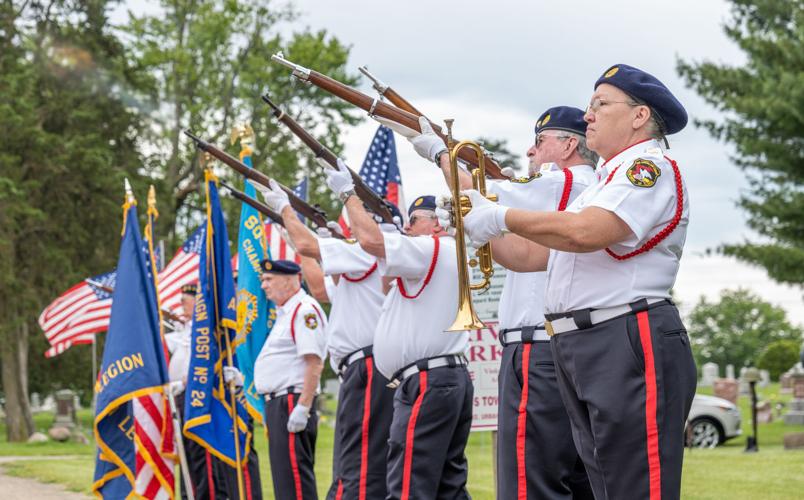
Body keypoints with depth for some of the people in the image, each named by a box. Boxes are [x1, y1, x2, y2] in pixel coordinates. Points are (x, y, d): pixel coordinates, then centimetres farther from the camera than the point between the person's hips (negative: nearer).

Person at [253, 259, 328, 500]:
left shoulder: (305, 310, -12)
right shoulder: (285, 312, 21)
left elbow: (314, 363, -21)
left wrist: (302, 408, -25)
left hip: (292, 402, -11)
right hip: (278, 403, 11)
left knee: (294, 477, -12)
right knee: (284, 477, 13)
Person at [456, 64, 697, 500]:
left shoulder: (650, 168, -6)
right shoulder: (602, 183, 27)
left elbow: (586, 232, -22)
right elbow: (531, 254, 26)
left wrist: (502, 218, -12)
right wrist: (475, 218, 13)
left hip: (629, 349, -10)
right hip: (579, 350, 10)